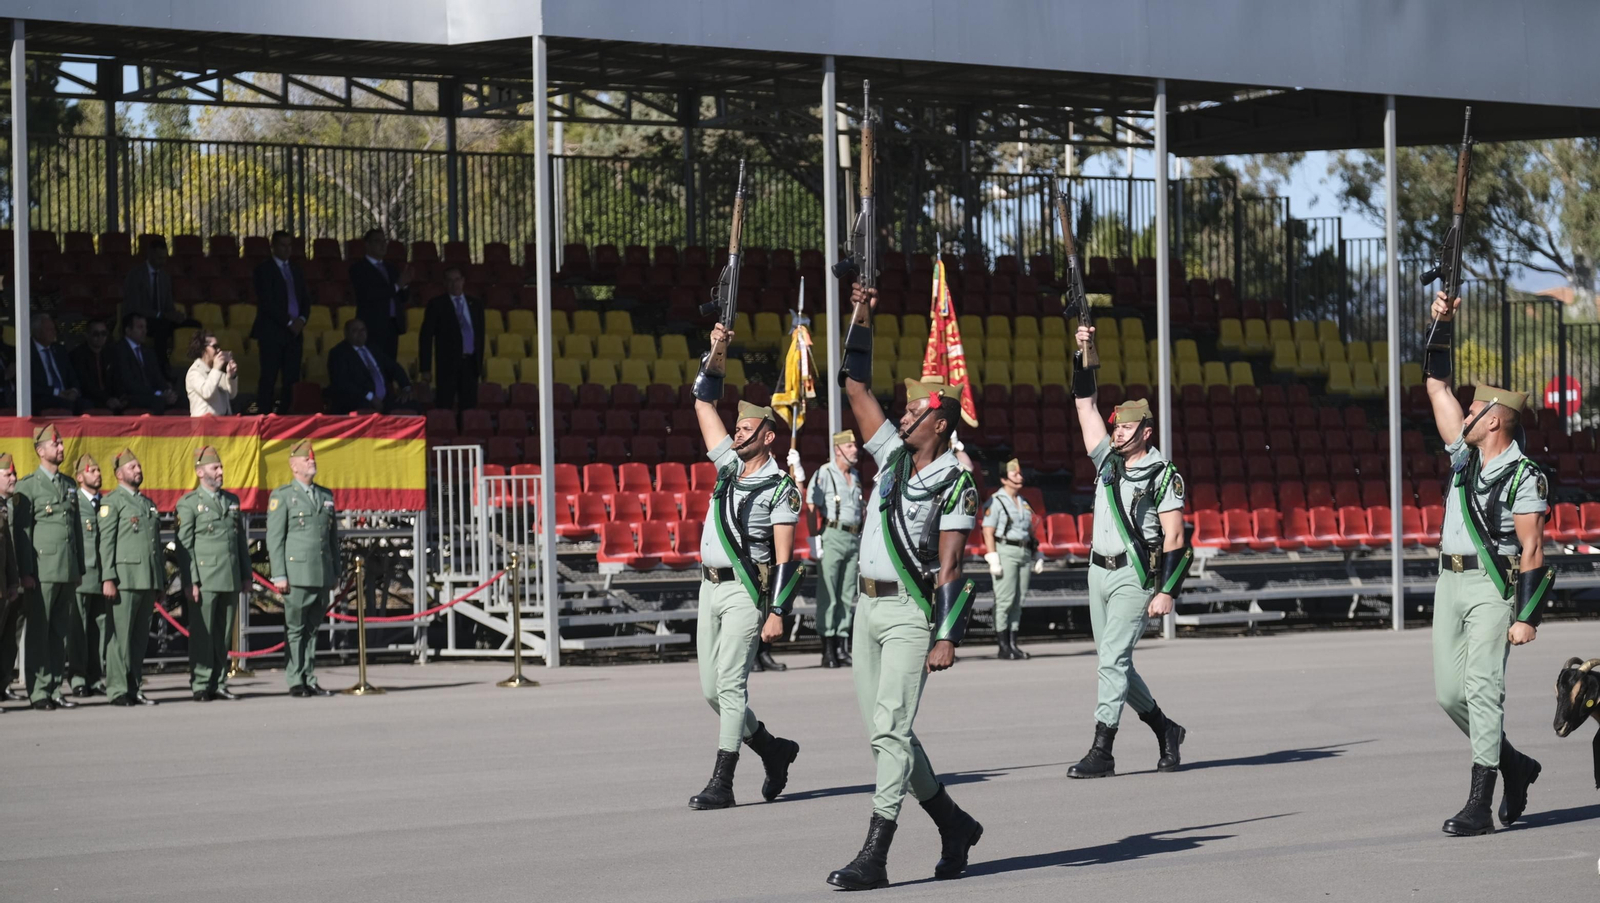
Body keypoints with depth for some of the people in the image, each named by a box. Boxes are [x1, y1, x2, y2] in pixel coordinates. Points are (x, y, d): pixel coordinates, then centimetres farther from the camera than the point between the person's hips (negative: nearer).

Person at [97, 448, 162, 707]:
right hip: (126, 577, -7)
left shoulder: (148, 503, 21)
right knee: (120, 635, -7)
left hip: (149, 580, 7)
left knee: (141, 637, 7)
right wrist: (108, 578, -16)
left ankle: (134, 688, 10)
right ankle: (118, 690, -7)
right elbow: (106, 542, -7)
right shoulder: (112, 501, 0)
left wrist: (162, 579, 19)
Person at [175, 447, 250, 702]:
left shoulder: (232, 500, 17)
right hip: (204, 581, -5)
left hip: (231, 580, 5)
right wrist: (190, 582, -12)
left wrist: (246, 575, 14)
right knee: (202, 635, -4)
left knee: (224, 635, 7)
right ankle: (200, 686, -1)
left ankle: (219, 684, 12)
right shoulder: (189, 503, 0)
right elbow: (185, 546, -5)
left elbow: (242, 540, 20)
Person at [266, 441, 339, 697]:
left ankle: (310, 681, 11)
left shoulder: (326, 496, 17)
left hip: (323, 575, 5)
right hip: (297, 574, -5)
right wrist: (279, 575, -11)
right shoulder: (282, 496, 0)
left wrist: (336, 572, 16)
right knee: (295, 629, -1)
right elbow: (274, 538, -4)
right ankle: (296, 682, 1)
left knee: (312, 628, 8)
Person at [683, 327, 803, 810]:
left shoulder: (781, 489, -5)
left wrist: (776, 612, -17)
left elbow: (785, 558, -9)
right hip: (710, 587, 7)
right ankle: (774, 749, 25)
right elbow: (704, 403, 17)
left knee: (730, 685, -13)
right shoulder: (730, 466, 13)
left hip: (746, 592, -7)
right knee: (712, 690, 8)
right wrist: (715, 353, 7)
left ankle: (721, 784, -15)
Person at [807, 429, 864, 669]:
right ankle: (828, 649, -7)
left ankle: (843, 647, 9)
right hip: (832, 535, -7)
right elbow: (811, 507, -7)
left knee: (847, 594, 6)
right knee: (828, 594, -7)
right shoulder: (824, 474, -3)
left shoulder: (855, 476, 18)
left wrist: (860, 537, 16)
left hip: (853, 539, 7)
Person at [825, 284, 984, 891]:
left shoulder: (955, 485, -8)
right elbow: (857, 388, 16)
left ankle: (874, 857, -18)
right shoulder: (894, 454, 11)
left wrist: (946, 637, -20)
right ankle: (953, 824, 23)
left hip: (911, 611, -8)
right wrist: (862, 322, 9)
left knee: (890, 729, -14)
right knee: (884, 731, 9)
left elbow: (949, 568, -13)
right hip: (868, 606, 8)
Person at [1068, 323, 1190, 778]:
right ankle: (1164, 728, 27)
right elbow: (1086, 404, 11)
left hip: (1135, 575, -7)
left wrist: (1167, 590, -18)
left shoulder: (1163, 475, -6)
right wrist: (1083, 355, 1)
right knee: (1114, 661, 10)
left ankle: (1101, 752, -16)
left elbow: (1175, 539, -11)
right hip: (1099, 571, 7)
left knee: (1112, 658, -14)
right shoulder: (1108, 459, 11)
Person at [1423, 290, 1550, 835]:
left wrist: (1527, 617, -17)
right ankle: (1513, 765, 26)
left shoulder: (1524, 477, -9)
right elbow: (1437, 387, 18)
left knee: (1483, 688, -14)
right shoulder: (1465, 452, 12)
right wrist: (1443, 326, 10)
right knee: (1449, 692, 7)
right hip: (1450, 583, 8)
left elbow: (1532, 552, -12)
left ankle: (1480, 807, -17)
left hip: (1493, 586, -8)